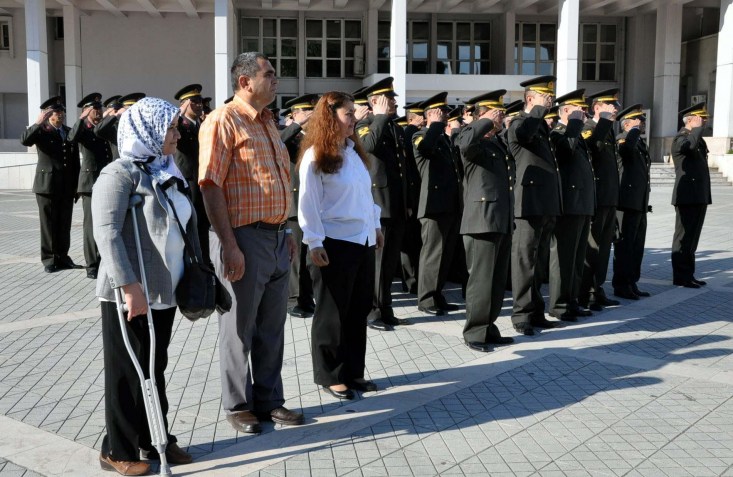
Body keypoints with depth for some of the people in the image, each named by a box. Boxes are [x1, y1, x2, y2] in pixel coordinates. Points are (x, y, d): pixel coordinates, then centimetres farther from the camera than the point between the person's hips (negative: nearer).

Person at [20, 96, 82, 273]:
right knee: (48, 224, 1)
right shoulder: (42, 131, 1)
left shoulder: (70, 132, 14)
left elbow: (75, 161, 14)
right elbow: (25, 140, -20)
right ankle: (49, 260, 7)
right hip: (47, 185, -4)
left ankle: (62, 257, 16)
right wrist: (39, 122, -24)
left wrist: (77, 185, 10)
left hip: (67, 187, 4)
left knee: (64, 224, 7)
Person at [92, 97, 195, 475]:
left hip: (164, 292, 7)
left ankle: (155, 440, 30)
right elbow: (106, 233, -23)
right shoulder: (119, 174, -13)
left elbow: (188, 221, 18)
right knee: (127, 373, 5)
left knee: (155, 369, 17)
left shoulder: (168, 173, 12)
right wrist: (130, 286, -28)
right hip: (129, 296, -7)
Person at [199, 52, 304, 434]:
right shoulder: (223, 121, -10)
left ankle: (269, 399, 29)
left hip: (277, 236, 8)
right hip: (244, 237, -8)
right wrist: (228, 246, -20)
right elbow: (210, 186, -17)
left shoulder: (267, 123, 16)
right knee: (239, 328, 6)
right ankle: (238, 405, 21)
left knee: (272, 326, 15)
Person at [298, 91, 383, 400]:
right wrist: (315, 243, -16)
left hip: (362, 241, 7)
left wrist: (376, 225, 16)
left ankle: (353, 371, 25)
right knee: (332, 312, 5)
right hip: (335, 244, -7)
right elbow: (308, 203, -12)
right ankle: (330, 375, 18)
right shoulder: (315, 155, -10)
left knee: (359, 310, 13)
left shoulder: (354, 150, 11)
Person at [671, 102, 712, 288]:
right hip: (687, 196, -9)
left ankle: (688, 274, 19)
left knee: (692, 237, 13)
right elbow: (690, 144, -35)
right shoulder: (681, 138, -10)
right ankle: (680, 276, 1)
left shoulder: (698, 138, 20)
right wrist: (698, 127, -18)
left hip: (699, 196, 9)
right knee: (683, 237, -4)